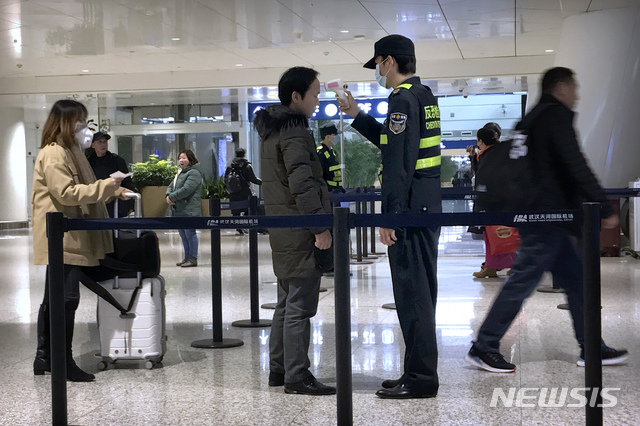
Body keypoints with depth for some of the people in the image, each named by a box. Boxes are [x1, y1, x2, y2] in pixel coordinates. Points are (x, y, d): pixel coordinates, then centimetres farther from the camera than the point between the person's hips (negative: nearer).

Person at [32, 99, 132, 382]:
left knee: (52, 300, 15)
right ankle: (64, 362, -1)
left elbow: (83, 190, 26)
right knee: (66, 299, -8)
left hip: (72, 239, 11)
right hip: (62, 239, -11)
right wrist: (105, 186, -19)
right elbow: (67, 193, -21)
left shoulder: (70, 151, 20)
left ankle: (44, 359, 24)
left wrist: (113, 191, 14)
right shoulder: (52, 154, -13)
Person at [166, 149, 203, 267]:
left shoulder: (194, 173, -9)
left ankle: (193, 258, 0)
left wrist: (172, 197, -14)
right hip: (178, 210, 10)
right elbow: (171, 186, 21)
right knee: (183, 235, 14)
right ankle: (187, 257, 22)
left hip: (188, 210, -9)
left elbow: (187, 189, -20)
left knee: (190, 233, -5)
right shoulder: (180, 173, 22)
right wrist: (168, 195, -2)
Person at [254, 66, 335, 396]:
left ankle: (278, 369, 23)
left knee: (287, 303, 16)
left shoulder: (272, 128, 16)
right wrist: (321, 227, -20)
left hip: (281, 229, 10)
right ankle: (296, 376, 0)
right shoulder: (294, 131, -15)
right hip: (299, 232, -10)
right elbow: (303, 184, -22)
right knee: (300, 307, -5)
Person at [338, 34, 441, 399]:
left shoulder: (403, 100, -14)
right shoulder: (424, 96, 17)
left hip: (409, 208, -10)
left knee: (411, 292, -5)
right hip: (428, 206, 10)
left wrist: (389, 216, -20)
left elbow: (399, 163, -20)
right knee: (420, 291, 15)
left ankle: (420, 379, 1)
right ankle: (421, 373, 24)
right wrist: (357, 115, 27)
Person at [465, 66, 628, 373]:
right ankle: (483, 348, -2)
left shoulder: (532, 119, 21)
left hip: (541, 216, 10)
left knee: (576, 279, 12)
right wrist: (604, 207, -20)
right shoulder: (557, 115, -9)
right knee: (522, 281, -7)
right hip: (547, 216, -10)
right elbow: (576, 166, -19)